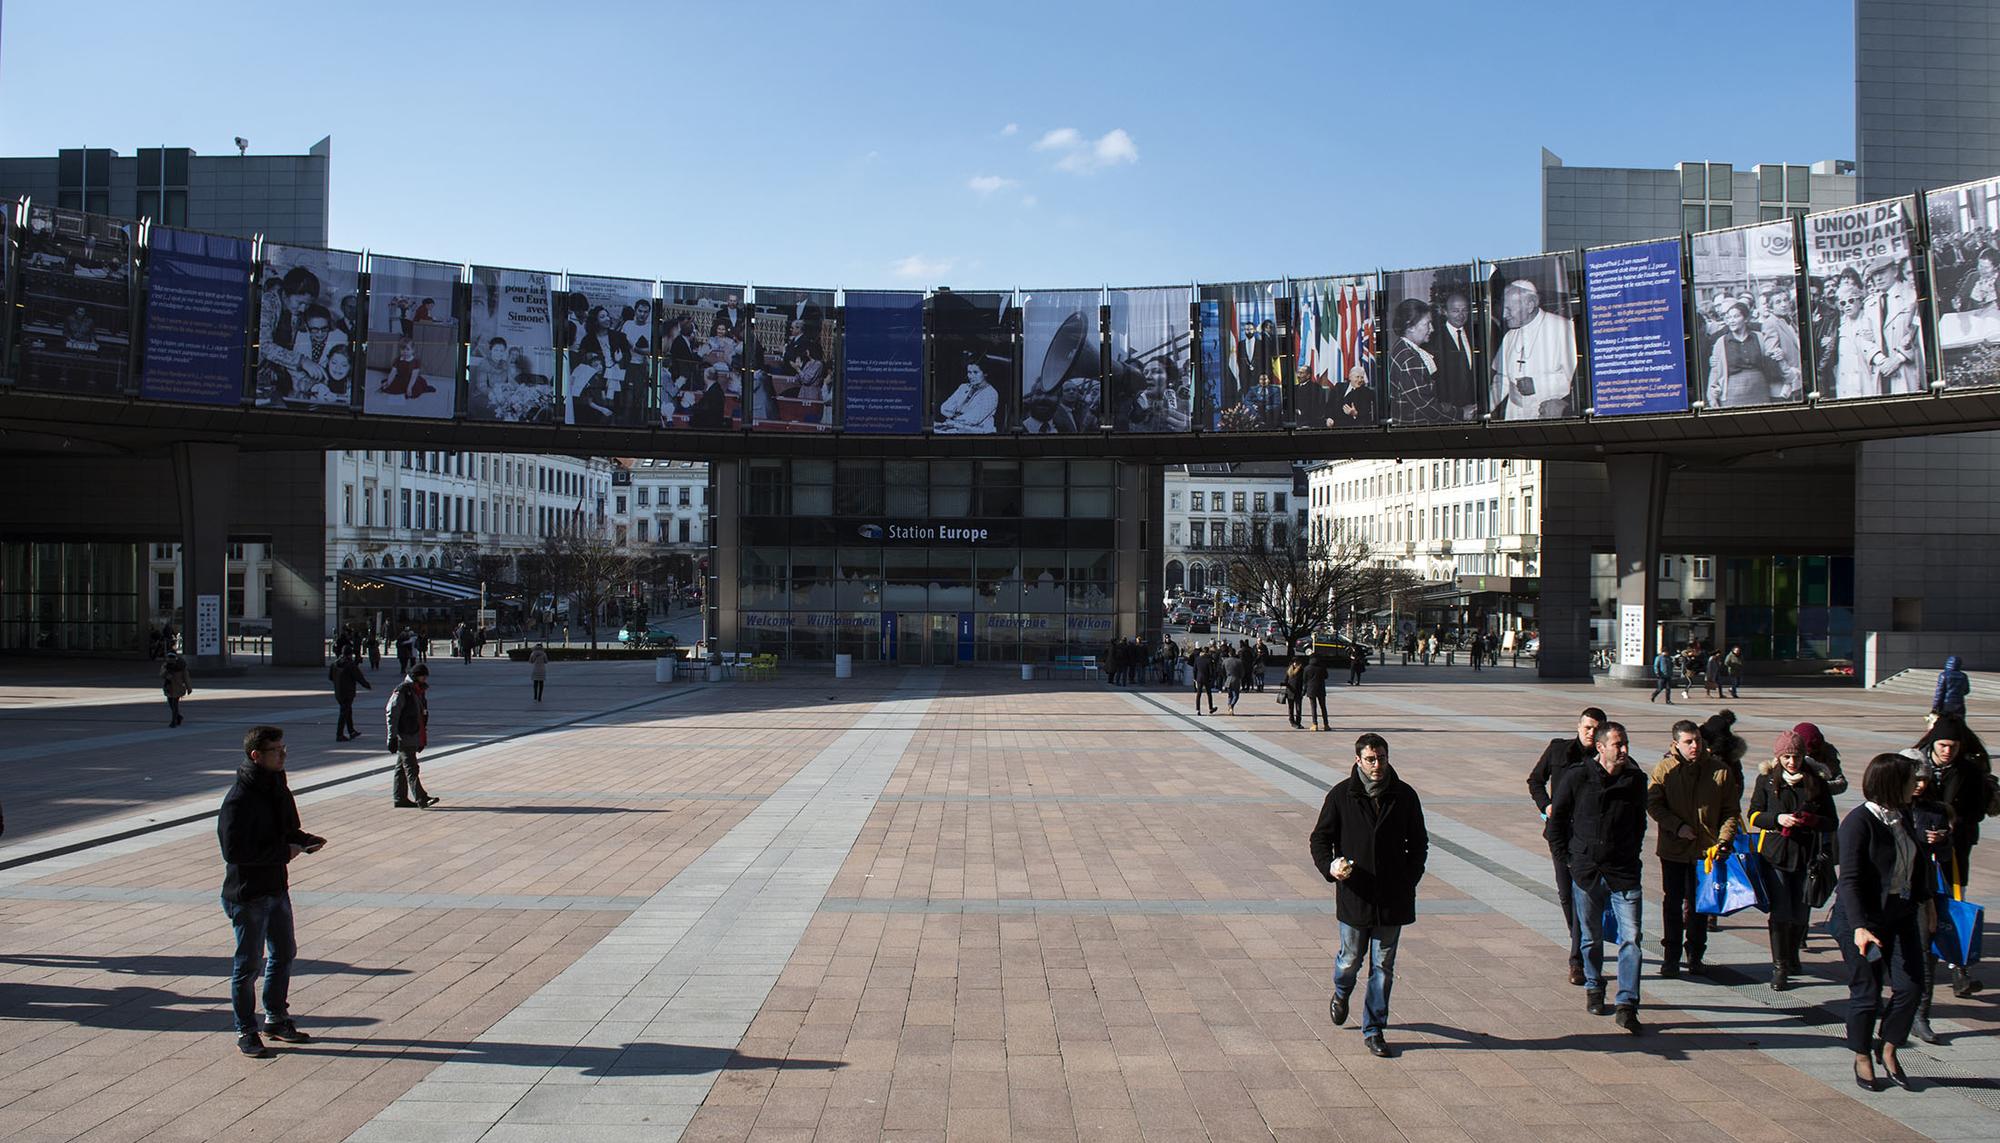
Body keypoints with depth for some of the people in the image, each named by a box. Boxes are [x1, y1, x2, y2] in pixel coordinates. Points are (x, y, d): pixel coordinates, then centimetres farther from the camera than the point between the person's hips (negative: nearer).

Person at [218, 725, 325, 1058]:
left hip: (276, 888, 9)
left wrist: (305, 841, -3)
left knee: (284, 953, 18)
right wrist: (284, 851, -23)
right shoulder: (239, 799, -21)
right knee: (248, 964, 3)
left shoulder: (277, 788, 6)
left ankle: (276, 1019, 33)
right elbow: (233, 851, -25)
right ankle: (245, 1032, 16)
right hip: (247, 894, -9)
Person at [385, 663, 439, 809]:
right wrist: (393, 737, -20)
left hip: (413, 737, 9)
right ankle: (420, 799, -15)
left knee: (402, 768, 14)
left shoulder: (420, 691, 15)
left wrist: (423, 739, 23)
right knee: (411, 769, -10)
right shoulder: (402, 691, -13)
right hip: (403, 737, -9)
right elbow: (392, 714, -16)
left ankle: (400, 799, 19)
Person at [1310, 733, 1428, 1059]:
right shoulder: (1341, 796, -5)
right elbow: (1320, 838, 2)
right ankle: (1341, 992, 46)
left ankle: (1374, 1030, 18)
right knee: (1351, 958, 12)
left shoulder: (1405, 796, 0)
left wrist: (1410, 879, -1)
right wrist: (1330, 866, -18)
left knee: (1383, 966, 6)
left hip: (1392, 897, 1)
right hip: (1354, 895, -1)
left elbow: (1419, 843, 11)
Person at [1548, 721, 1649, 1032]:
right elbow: (1557, 818, 4)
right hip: (1586, 872, -1)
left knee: (1631, 938, -8)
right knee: (1591, 938, 12)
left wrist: (1632, 853, 14)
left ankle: (1627, 1005, -4)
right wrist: (1566, 857, 2)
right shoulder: (1576, 777, -6)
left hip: (1624, 872, 1)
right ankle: (1593, 988, 33)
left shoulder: (1636, 779, 2)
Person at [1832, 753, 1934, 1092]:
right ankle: (1862, 1057, 22)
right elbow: (1850, 880, -22)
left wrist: (1926, 899, 23)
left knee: (1910, 985, 1)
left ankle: (1888, 1050, 21)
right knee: (1867, 991, 2)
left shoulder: (1902, 816, 4)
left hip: (1901, 914, 7)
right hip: (1865, 917, -7)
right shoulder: (1859, 821, -19)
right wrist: (1859, 927, -29)